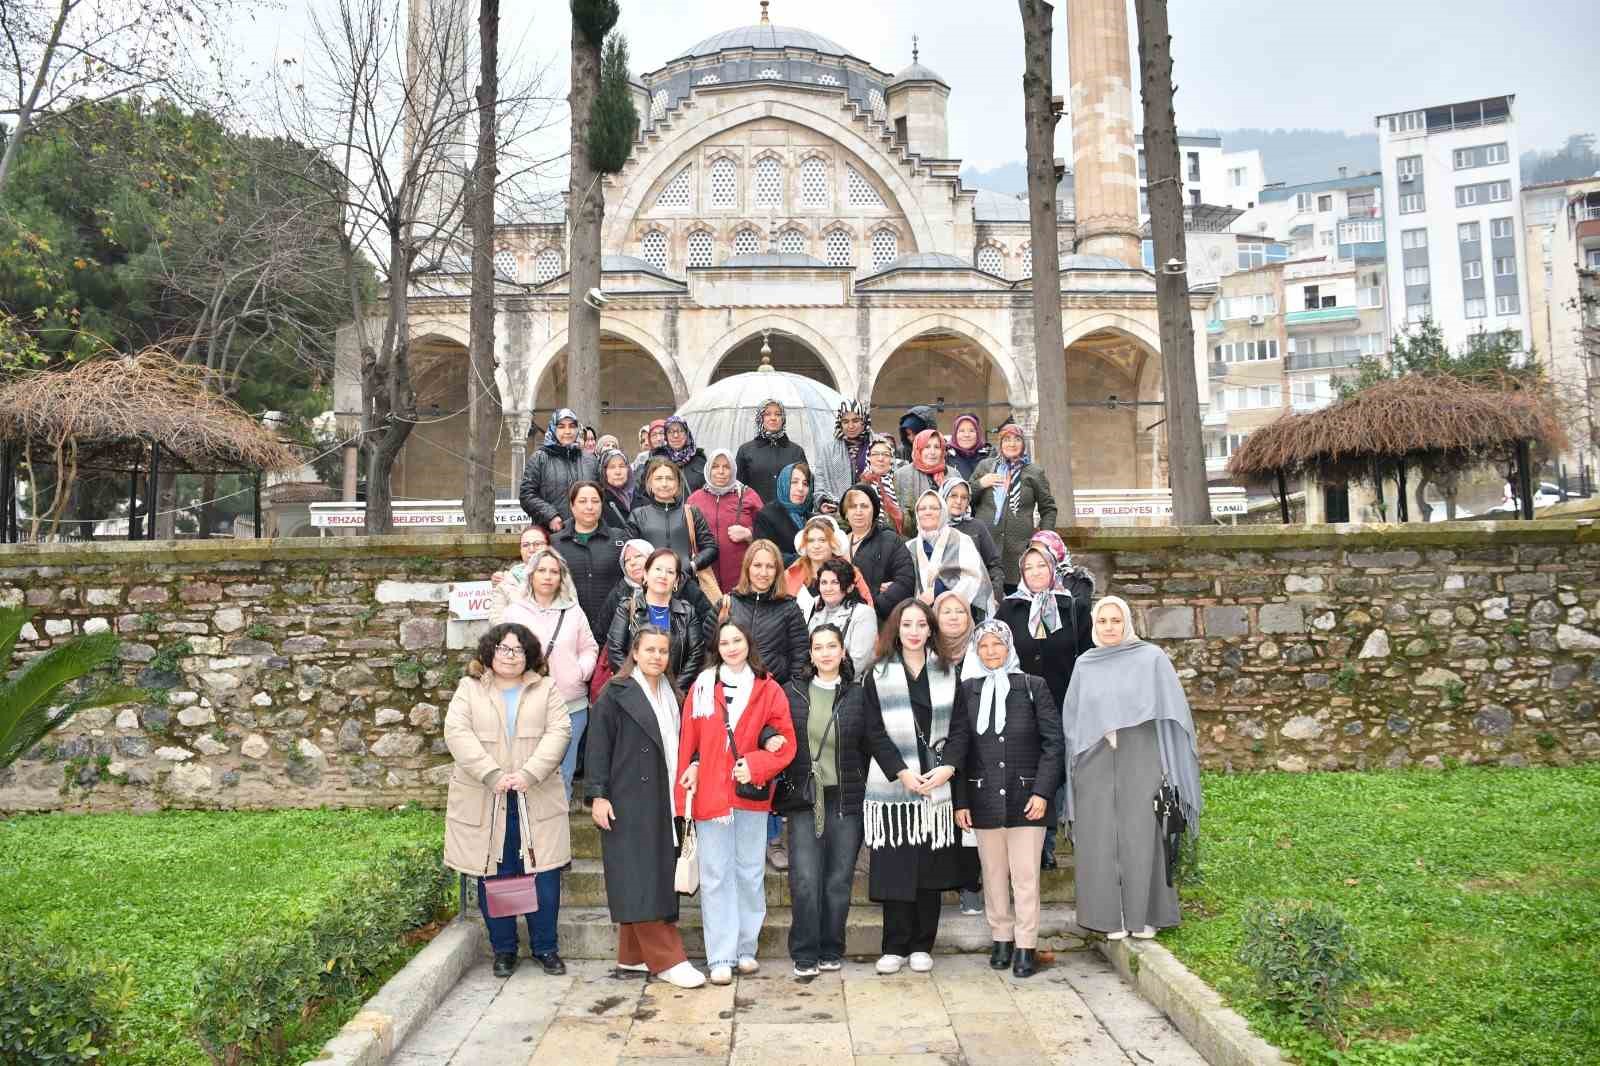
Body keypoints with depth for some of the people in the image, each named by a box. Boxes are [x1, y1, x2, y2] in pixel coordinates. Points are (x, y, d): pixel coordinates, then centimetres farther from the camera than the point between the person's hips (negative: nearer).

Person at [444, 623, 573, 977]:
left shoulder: (546, 689, 8)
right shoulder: (469, 689, 6)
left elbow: (559, 731, -4)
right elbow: (457, 733, -7)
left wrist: (529, 774, -17)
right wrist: (492, 775, -18)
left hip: (536, 800, 1)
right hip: (485, 803, 0)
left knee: (545, 878, 2)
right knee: (494, 879, 6)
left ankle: (546, 947, 19)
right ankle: (503, 950, 22)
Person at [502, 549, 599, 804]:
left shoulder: (573, 611, 8)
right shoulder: (514, 613, 4)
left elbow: (589, 648, 10)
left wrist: (581, 671, -7)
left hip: (572, 706, 2)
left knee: (563, 772, 9)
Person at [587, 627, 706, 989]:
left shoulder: (671, 695, 15)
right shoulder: (615, 694, -4)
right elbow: (598, 747, -7)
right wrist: (598, 795, -14)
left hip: (663, 803, 7)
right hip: (628, 803, -7)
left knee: (659, 876, 7)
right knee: (640, 880, -7)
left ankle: (633, 956, 16)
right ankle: (667, 959, -4)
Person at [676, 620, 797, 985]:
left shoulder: (769, 690, 3)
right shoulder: (702, 687, 3)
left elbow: (786, 743, 0)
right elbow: (688, 741, 3)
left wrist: (754, 765, -14)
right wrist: (688, 773, -5)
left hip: (752, 794, 1)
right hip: (710, 794, -1)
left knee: (750, 873, 9)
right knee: (715, 875, 2)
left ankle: (746, 948, 22)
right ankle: (721, 957, 7)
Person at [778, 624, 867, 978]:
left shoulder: (858, 696, 3)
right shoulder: (792, 692, 5)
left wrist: (862, 787, 2)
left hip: (845, 800, 0)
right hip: (803, 799, 0)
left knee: (839, 880, 6)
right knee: (805, 879, -5)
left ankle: (831, 951, 21)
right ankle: (805, 954, 8)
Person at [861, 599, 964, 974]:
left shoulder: (947, 673, 9)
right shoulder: (878, 675, 4)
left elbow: (957, 729, 5)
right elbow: (874, 732, -2)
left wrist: (947, 767, -10)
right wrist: (902, 772, -12)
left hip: (937, 786, 1)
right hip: (892, 786, -1)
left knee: (931, 867, 4)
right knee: (895, 868, -1)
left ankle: (922, 946, 15)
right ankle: (895, 947, 10)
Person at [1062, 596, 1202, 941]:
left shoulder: (1152, 658, 1)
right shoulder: (1085, 665, 10)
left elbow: (1171, 711, -1)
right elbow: (1072, 719, 14)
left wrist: (1169, 767, -6)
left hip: (1141, 763, -2)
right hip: (1096, 767, 3)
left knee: (1141, 837, -2)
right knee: (1101, 839, 2)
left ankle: (1144, 915, 10)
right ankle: (1112, 916, 11)